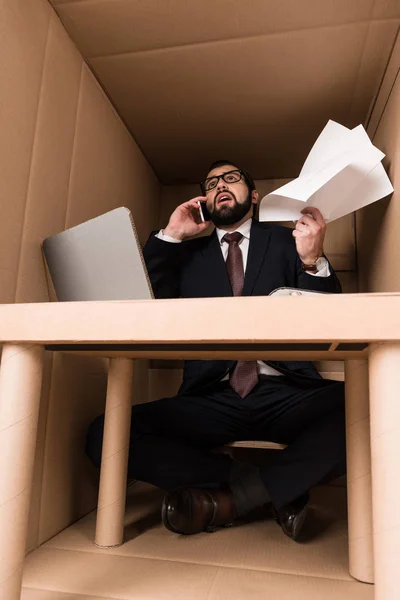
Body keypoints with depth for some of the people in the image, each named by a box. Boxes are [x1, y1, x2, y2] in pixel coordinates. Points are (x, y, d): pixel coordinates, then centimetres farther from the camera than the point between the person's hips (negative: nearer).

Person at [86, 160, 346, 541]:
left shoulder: (286, 241, 14)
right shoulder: (187, 253, 19)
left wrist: (312, 260, -14)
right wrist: (169, 236, 2)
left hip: (285, 395, -1)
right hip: (212, 400, 2)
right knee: (104, 435, -18)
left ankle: (233, 497, -13)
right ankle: (278, 487, -11)